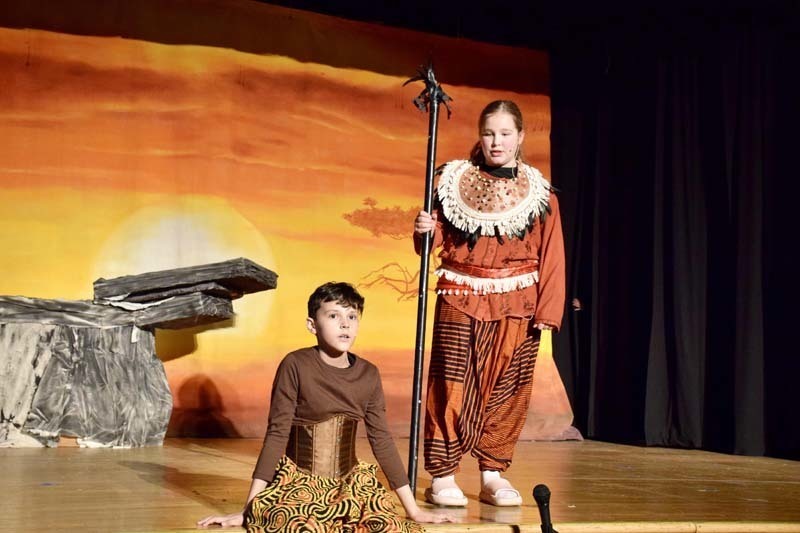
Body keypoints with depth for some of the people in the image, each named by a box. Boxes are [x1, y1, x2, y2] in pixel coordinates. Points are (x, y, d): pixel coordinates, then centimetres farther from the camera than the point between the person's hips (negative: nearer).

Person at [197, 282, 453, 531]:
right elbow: (277, 434, -11)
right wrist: (248, 509, -12)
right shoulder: (295, 365, -13)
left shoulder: (368, 375, -1)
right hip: (297, 483, -4)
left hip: (350, 484, 4)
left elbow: (382, 440, 4)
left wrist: (413, 509, 4)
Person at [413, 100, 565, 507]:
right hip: (461, 301, -1)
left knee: (506, 390, 5)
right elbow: (436, 240, 6)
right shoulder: (455, 180, 5)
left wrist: (547, 310, -7)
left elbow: (552, 257, 2)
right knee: (453, 387, -4)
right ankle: (442, 476, 4)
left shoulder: (540, 193, 6)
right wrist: (424, 231, -17)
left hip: (516, 305, 1)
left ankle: (493, 476, 15)